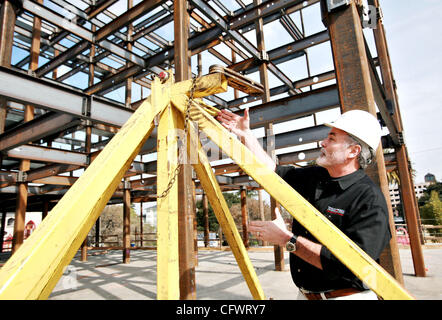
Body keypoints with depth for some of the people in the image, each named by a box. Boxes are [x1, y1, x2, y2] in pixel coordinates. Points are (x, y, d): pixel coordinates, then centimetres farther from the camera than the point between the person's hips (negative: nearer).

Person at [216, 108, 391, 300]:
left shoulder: (371, 201, -20)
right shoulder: (313, 177, 2)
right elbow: (271, 170, 10)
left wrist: (288, 239, -25)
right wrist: (245, 134, 8)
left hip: (344, 294, -7)